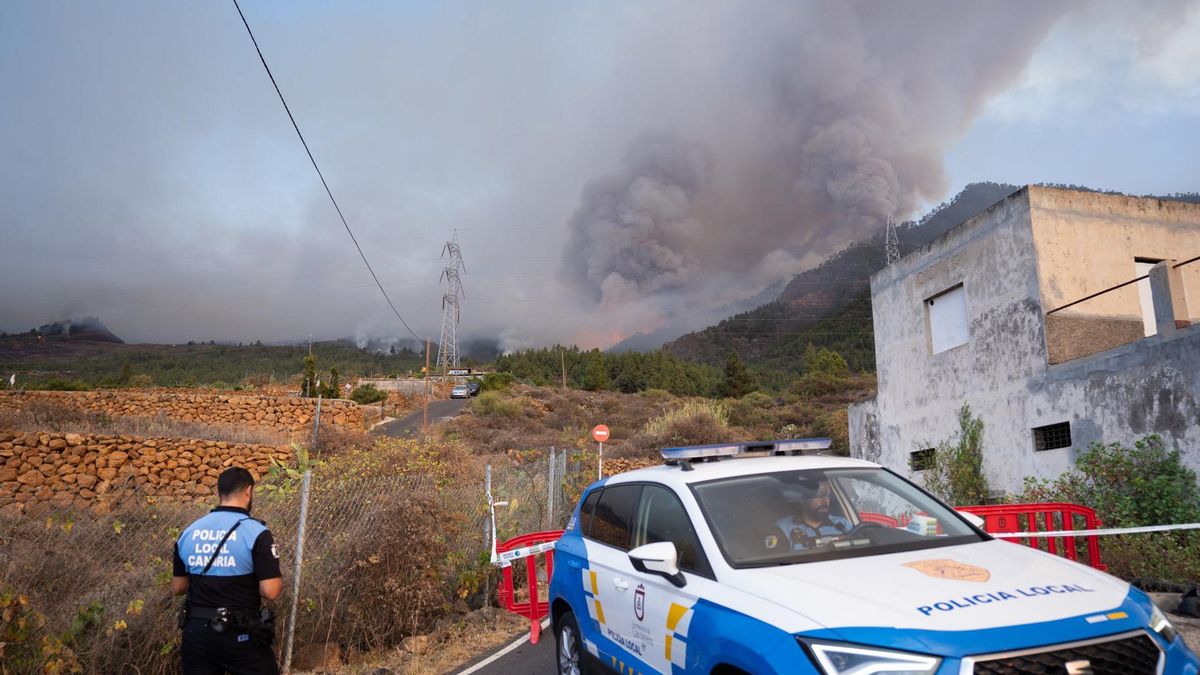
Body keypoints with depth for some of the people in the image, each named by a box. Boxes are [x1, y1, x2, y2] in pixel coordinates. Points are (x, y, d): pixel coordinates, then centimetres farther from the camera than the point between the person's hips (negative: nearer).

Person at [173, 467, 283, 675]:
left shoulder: (188, 532, 2)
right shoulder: (256, 532, -15)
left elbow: (177, 588, 11)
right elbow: (270, 591, -19)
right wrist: (278, 578, 2)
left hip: (195, 632, 5)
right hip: (240, 635, -5)